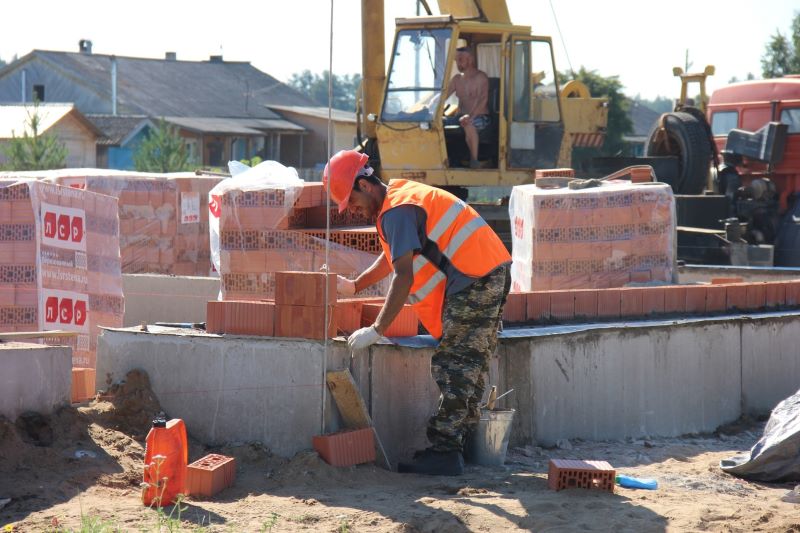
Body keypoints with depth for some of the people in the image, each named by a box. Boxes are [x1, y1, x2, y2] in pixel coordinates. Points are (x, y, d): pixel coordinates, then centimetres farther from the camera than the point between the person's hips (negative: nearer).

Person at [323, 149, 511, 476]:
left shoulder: (397, 211, -14)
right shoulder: (401, 194, 19)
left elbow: (403, 277, -21)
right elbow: (394, 256, 36)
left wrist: (376, 330, -20)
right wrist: (354, 286, 41)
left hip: (474, 280, -10)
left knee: (455, 368, -9)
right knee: (471, 365, 15)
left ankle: (444, 452, -10)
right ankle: (465, 441, 22)